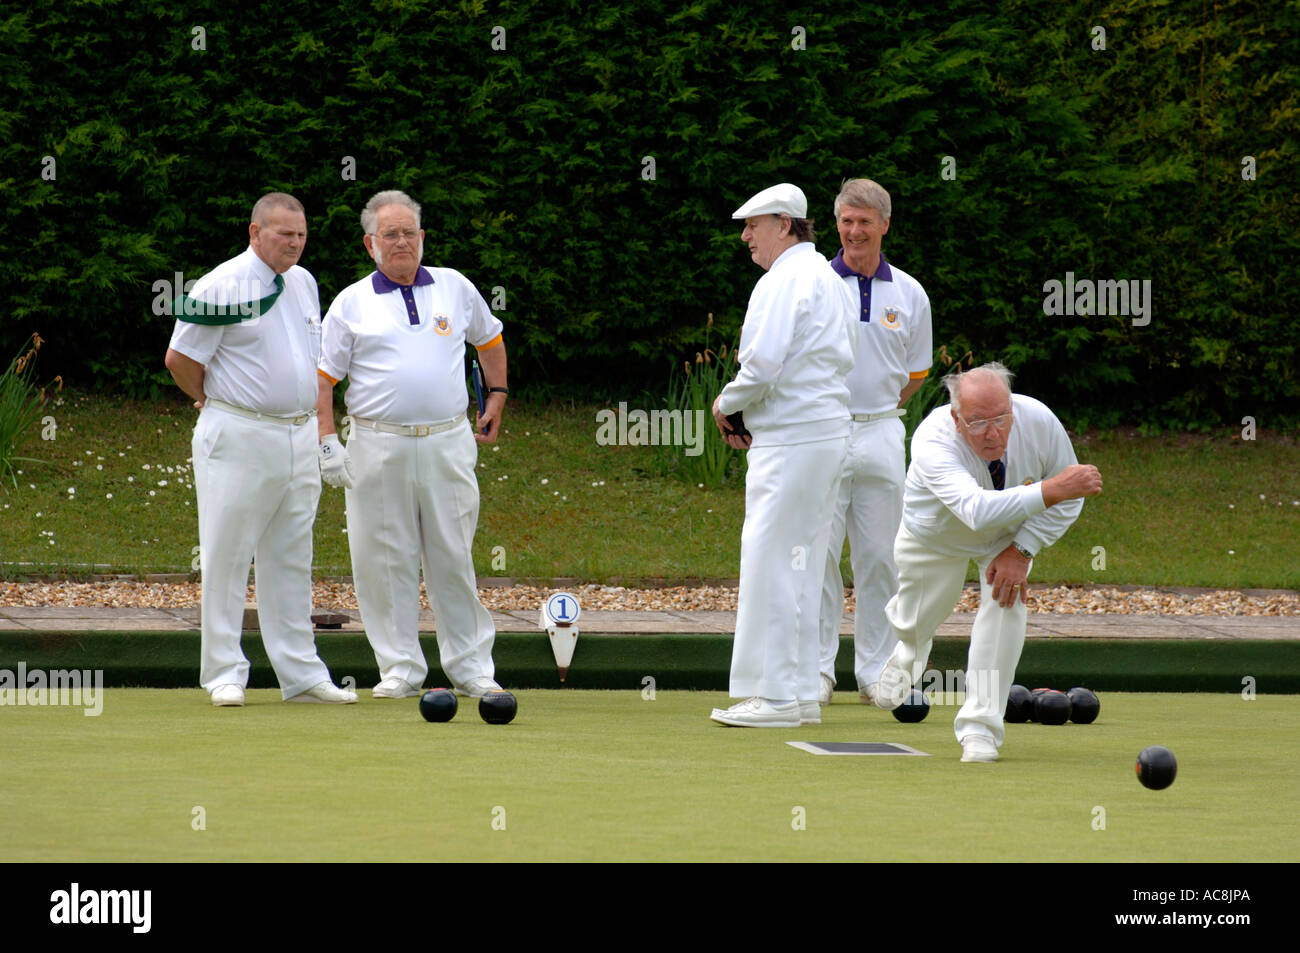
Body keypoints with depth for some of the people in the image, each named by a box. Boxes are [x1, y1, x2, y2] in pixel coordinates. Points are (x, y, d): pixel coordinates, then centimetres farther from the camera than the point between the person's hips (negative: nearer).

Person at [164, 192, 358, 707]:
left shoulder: (304, 283, 12)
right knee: (227, 558, -2)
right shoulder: (221, 287, -12)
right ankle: (224, 673, 2)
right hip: (238, 438, -7)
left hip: (298, 437, 7)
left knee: (291, 561, 10)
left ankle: (300, 673, 13)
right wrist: (215, 402, 5)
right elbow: (180, 359, -9)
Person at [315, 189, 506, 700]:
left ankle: (471, 667, 9)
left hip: (448, 443, 1)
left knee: (453, 558, 3)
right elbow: (323, 377, 4)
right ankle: (401, 668, 7)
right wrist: (327, 443, -5)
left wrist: (496, 397, 21)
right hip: (378, 446, -1)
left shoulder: (455, 288, 10)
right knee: (386, 561, 0)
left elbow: (489, 338, 27)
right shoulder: (351, 303, 4)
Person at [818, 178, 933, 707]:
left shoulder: (908, 294, 8)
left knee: (878, 557, 4)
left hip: (881, 436, 2)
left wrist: (876, 412, 8)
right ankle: (817, 667, 2)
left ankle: (875, 670, 10)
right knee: (819, 553, -5)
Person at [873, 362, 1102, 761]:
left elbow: (1068, 498, -16)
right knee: (917, 621, 13)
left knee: (1006, 603, -22)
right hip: (936, 534, -1)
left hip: (1010, 534, 1)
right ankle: (906, 655, 54)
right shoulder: (933, 441, -45)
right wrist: (1050, 490, -68)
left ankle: (980, 727, -14)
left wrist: (1022, 550, -25)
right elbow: (977, 510, -60)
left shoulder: (1039, 422, -33)